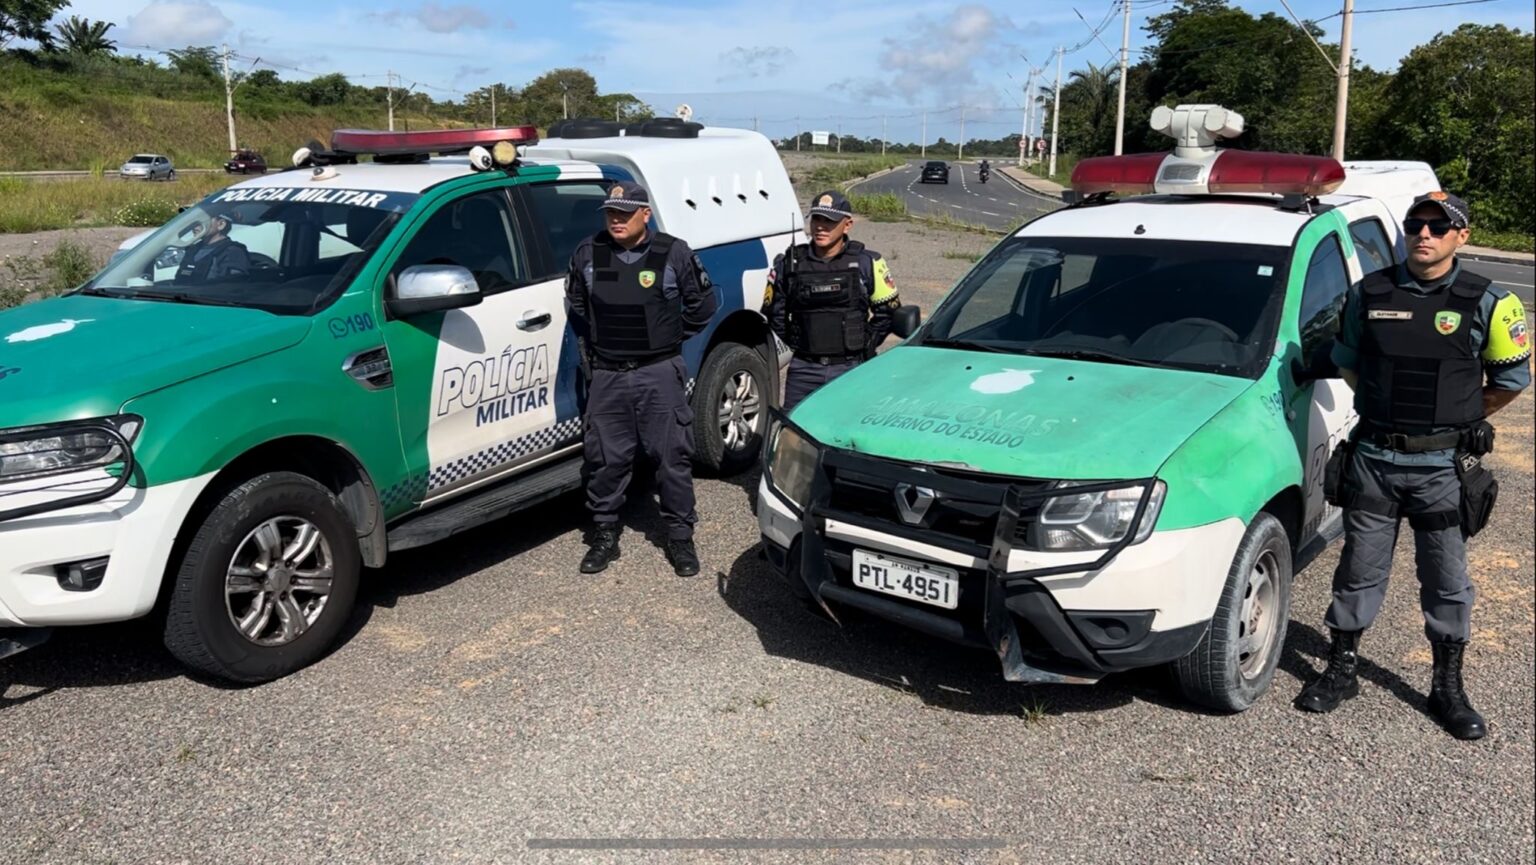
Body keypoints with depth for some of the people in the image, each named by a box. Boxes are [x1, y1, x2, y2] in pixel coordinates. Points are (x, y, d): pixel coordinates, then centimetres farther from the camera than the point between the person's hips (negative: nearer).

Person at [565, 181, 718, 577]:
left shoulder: (673, 254, -5)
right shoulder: (587, 254, 2)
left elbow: (703, 302, 8)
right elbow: (575, 304, 20)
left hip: (660, 374, -2)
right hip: (607, 376, 2)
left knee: (672, 457, 1)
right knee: (605, 459, 6)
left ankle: (680, 537, 13)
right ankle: (604, 536, 21)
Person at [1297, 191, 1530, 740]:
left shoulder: (1485, 302, -3)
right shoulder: (1370, 294, 1)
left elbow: (1512, 376, 7)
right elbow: (1346, 361, 15)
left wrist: (1458, 419, 7)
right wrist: (1384, 408, 10)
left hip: (1443, 466, -1)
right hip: (1373, 459, 1)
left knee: (1447, 578, 9)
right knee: (1360, 569, 10)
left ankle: (1448, 688, 23)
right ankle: (1341, 669, 23)